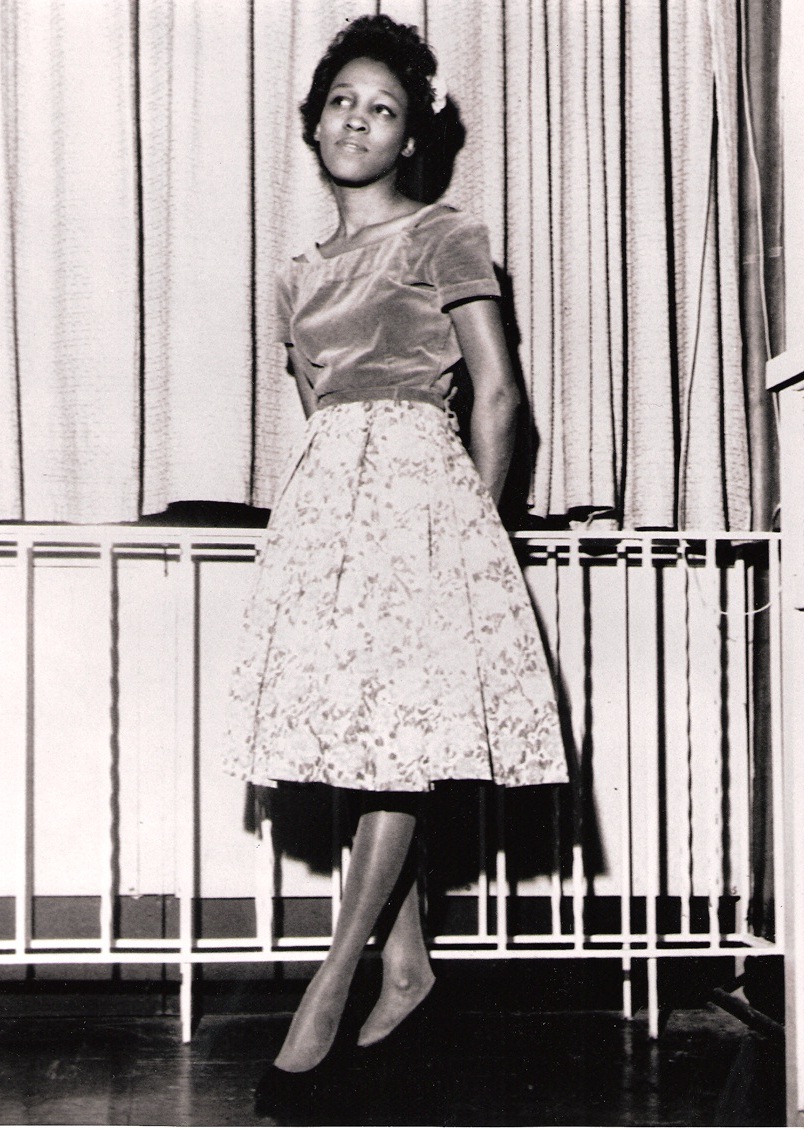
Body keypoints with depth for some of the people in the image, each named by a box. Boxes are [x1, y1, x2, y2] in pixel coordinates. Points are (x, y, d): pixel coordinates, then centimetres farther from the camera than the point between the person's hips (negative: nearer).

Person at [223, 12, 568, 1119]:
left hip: (416, 485, -6)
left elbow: (496, 394, 0)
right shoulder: (302, 274, 20)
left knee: (395, 736, -10)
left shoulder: (444, 236, 4)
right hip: (326, 492, 6)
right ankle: (407, 964, 10)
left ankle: (329, 988, -10)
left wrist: (477, 523, -4)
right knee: (372, 739, 3)